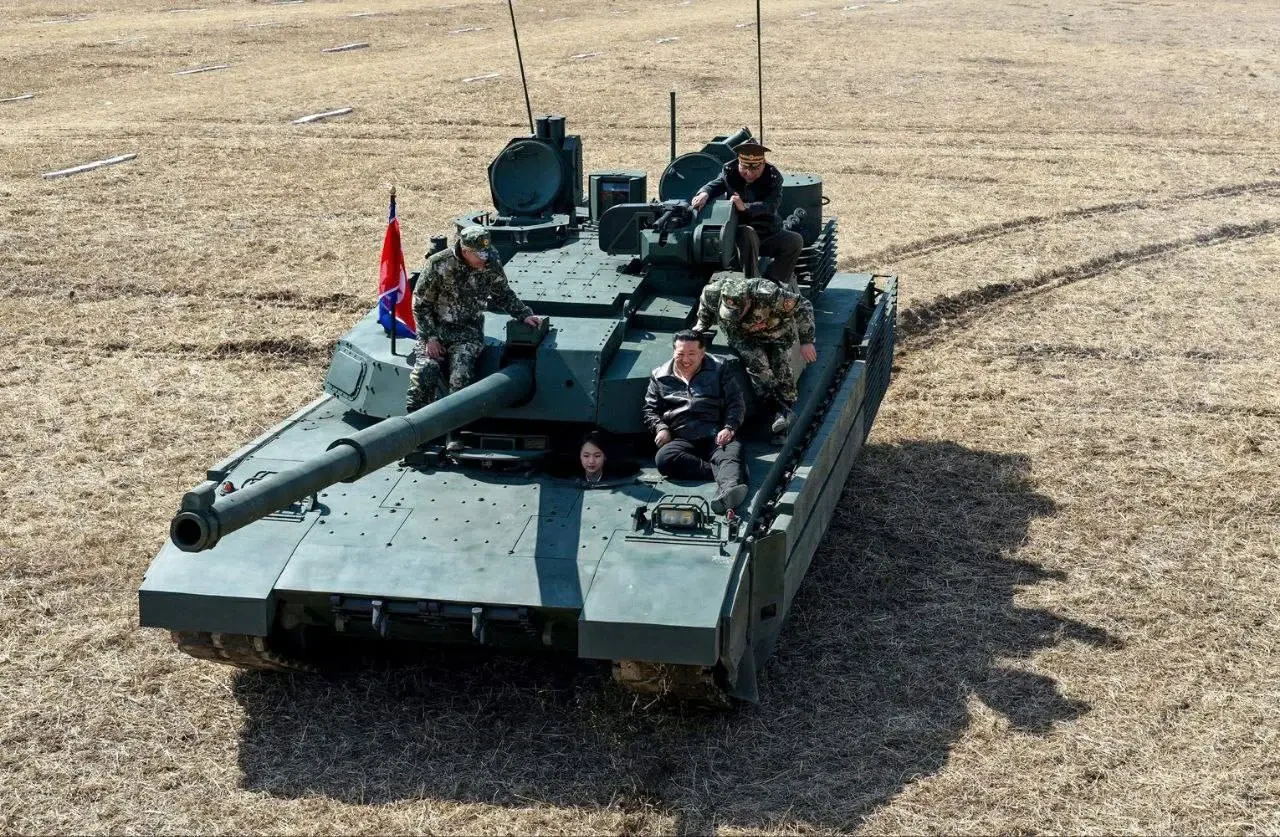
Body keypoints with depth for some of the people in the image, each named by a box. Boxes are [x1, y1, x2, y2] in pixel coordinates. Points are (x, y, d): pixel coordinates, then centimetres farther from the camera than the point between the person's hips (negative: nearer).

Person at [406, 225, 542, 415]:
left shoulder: (491, 264, -5)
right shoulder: (439, 264, -13)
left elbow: (504, 295, 14)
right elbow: (420, 304, -5)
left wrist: (524, 315, 2)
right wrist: (430, 337, -12)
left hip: (468, 331, 1)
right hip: (435, 328, -1)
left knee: (460, 377, -26)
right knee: (425, 370, -25)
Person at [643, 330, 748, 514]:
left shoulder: (719, 368, 15)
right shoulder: (660, 376, 19)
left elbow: (736, 402, 11)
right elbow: (650, 409, 20)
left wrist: (729, 428, -7)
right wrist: (660, 428, -1)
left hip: (716, 435, -1)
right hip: (682, 439, 1)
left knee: (733, 452, -36)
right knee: (664, 458, -34)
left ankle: (727, 489, -68)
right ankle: (722, 474, -35)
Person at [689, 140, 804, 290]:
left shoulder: (773, 176, -9)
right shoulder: (730, 172, -3)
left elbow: (771, 205, -24)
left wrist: (745, 207, -42)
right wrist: (704, 194, -37)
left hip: (769, 233, 1)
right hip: (739, 232, -1)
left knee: (795, 240, -23)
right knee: (747, 233, -36)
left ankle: (774, 280, -7)